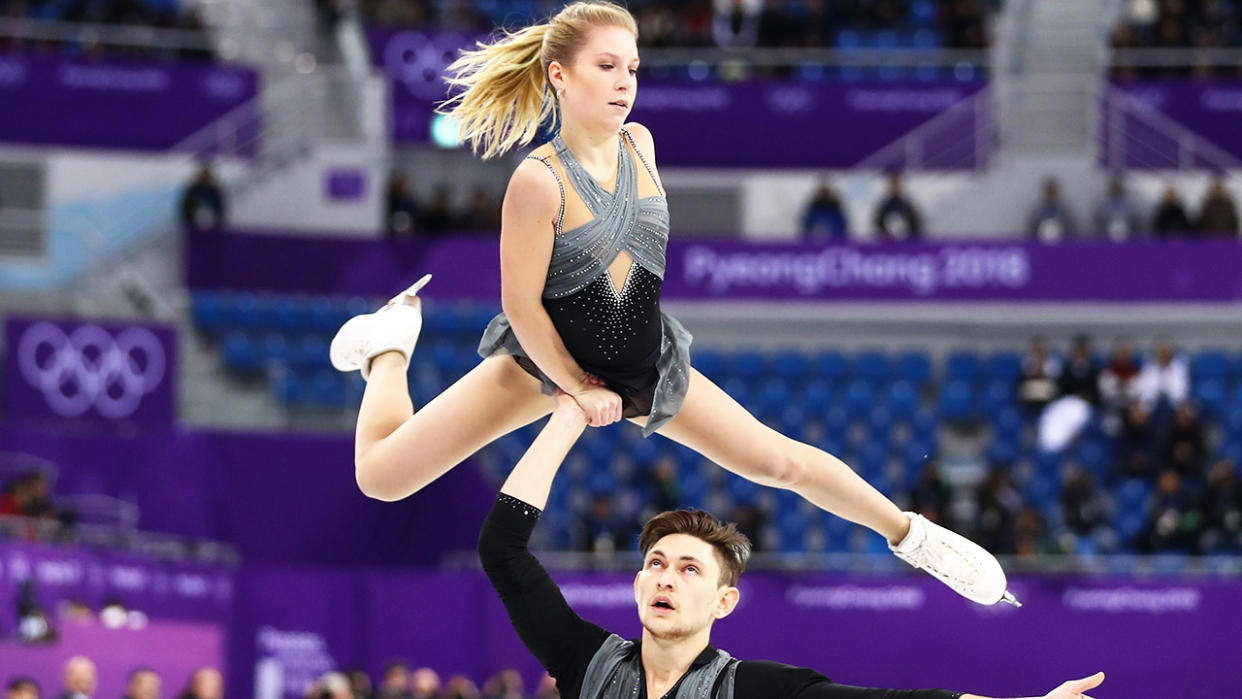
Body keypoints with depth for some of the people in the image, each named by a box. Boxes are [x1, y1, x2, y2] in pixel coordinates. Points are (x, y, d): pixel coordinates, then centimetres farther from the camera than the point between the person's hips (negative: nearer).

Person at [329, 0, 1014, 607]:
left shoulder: (640, 144, -10)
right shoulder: (539, 181, -29)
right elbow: (521, 305, -20)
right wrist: (579, 387, -11)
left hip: (644, 363, 4)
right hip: (545, 359, -4)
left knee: (777, 460, 0)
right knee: (381, 477, -6)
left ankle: (911, 534, 20)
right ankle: (393, 340, 24)